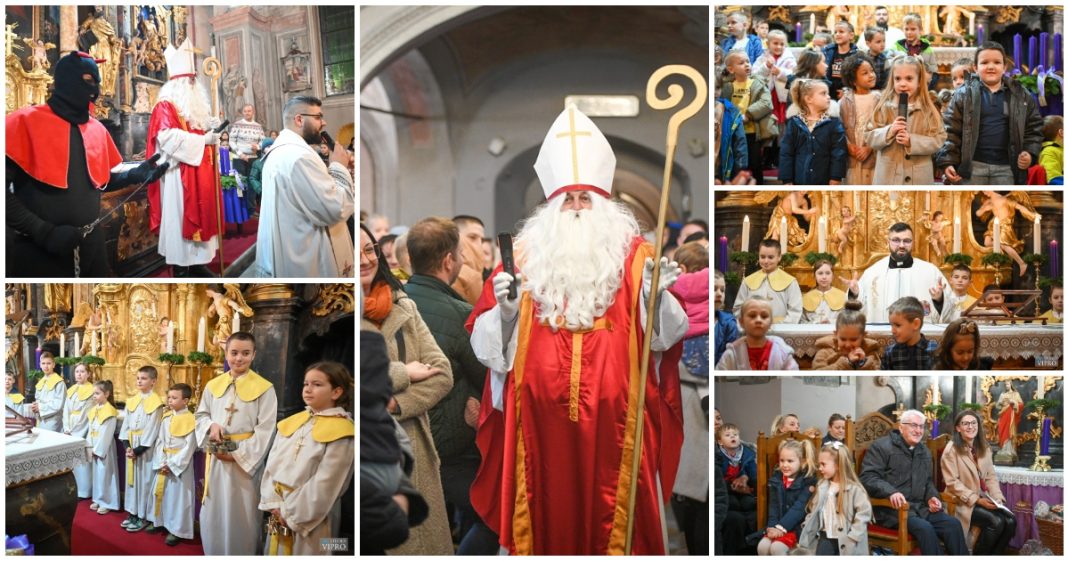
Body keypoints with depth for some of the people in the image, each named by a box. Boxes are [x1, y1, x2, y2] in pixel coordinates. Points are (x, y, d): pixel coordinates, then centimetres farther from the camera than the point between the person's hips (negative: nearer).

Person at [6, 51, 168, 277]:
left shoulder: (97, 128, 11)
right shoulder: (25, 122, -7)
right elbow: (4, 190, -12)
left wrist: (135, 175, 0)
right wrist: (44, 232, -20)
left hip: (91, 245, 6)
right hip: (39, 251, -6)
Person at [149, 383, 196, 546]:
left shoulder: (190, 420, -13)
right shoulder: (166, 418, 5)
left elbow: (189, 447, -14)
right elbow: (160, 441, 5)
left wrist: (172, 464, -15)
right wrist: (161, 462, -7)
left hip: (180, 463, -6)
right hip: (164, 462, 6)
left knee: (178, 495, -1)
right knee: (161, 492, 14)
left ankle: (176, 529, 7)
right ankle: (161, 521, 29)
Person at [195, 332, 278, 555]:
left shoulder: (264, 388, -7)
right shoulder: (213, 385, 6)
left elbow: (265, 430, -11)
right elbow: (200, 415, 14)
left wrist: (237, 453, -16)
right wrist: (212, 425, -9)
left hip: (246, 458, -4)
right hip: (216, 458, 4)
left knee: (242, 515, 4)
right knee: (213, 512, 13)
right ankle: (214, 553, 29)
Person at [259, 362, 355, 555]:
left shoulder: (341, 432, -12)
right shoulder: (291, 422, 8)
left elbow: (325, 484, -15)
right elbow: (272, 464, 5)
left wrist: (291, 515, -13)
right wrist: (274, 503, -7)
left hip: (310, 518, -6)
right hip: (278, 513, 6)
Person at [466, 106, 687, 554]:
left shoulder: (632, 253, 4)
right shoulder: (524, 255, 6)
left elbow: (661, 332, -2)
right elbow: (486, 339, 6)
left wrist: (656, 298, -20)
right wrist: (505, 311, -14)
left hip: (613, 418, -1)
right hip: (540, 417, 1)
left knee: (611, 507, 4)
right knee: (546, 506, 6)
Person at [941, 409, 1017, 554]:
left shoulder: (984, 448, 11)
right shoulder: (951, 450, -10)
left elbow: (991, 477, 10)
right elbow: (952, 482, -14)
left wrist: (997, 498, -7)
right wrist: (977, 500, -18)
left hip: (984, 499, 6)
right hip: (963, 502, -6)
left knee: (1010, 520, -17)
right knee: (996, 522, -25)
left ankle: (995, 555, 1)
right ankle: (978, 556, -5)